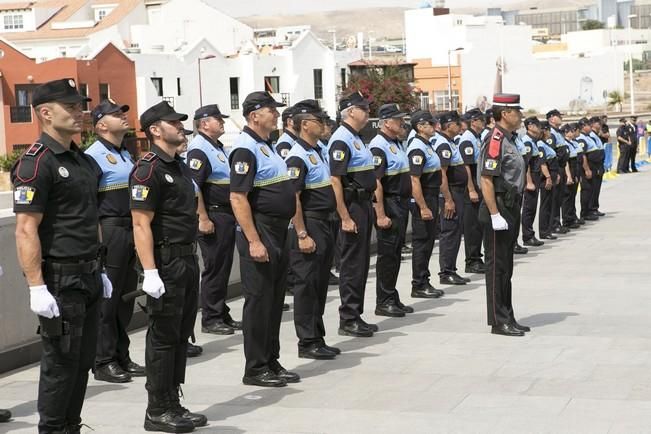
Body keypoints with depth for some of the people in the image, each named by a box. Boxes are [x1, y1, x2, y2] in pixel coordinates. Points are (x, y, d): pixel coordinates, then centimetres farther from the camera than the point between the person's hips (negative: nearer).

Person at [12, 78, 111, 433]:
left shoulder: (82, 160, 14)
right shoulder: (36, 163, -14)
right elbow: (26, 231, -19)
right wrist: (36, 288, -23)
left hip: (87, 278, 9)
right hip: (60, 280, -8)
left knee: (83, 361, 14)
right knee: (61, 363, -1)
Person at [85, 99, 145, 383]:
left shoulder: (126, 154, 18)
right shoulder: (94, 156, -10)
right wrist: (98, 238, -20)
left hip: (132, 232, 8)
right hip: (109, 232, -8)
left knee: (126, 297, 12)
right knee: (107, 299, -3)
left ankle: (121, 357, 21)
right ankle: (104, 362, 4)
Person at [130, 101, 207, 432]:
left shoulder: (180, 167, 16)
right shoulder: (148, 169, -13)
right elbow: (141, 224, -19)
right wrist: (150, 272, -24)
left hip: (188, 259, 9)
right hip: (165, 262, -9)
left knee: (181, 335, 13)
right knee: (163, 337, -3)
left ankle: (174, 405, 21)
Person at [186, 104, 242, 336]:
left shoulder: (218, 147, 18)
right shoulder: (199, 149, -13)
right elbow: (193, 186, -21)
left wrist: (232, 216, 24)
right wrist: (203, 219, -24)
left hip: (227, 215, 10)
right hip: (213, 216, -10)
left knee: (224, 267, 13)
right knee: (214, 269, -4)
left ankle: (222, 315, 21)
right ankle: (210, 319, 3)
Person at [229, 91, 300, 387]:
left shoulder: (265, 146, 16)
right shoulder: (246, 149, -15)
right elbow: (238, 198, -21)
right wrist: (254, 241, -25)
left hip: (278, 234, 10)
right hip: (259, 233, -10)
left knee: (275, 300, 14)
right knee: (259, 301, -3)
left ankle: (272, 362, 23)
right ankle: (255, 370, 4)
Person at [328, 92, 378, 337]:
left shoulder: (356, 138, 16)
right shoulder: (341, 140, -15)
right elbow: (335, 180, -21)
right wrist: (345, 218, -24)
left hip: (364, 204, 10)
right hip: (352, 206, -10)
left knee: (361, 263, 13)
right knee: (352, 264, -5)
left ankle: (356, 316, 20)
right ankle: (348, 321, 0)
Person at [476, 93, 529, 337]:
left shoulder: (506, 140, 15)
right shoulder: (495, 141, -17)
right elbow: (486, 180, -23)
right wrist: (495, 215, -25)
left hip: (509, 208, 10)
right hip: (498, 209, -10)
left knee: (506, 267, 14)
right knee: (497, 266, -4)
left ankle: (506, 318, 22)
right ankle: (499, 322, 2)